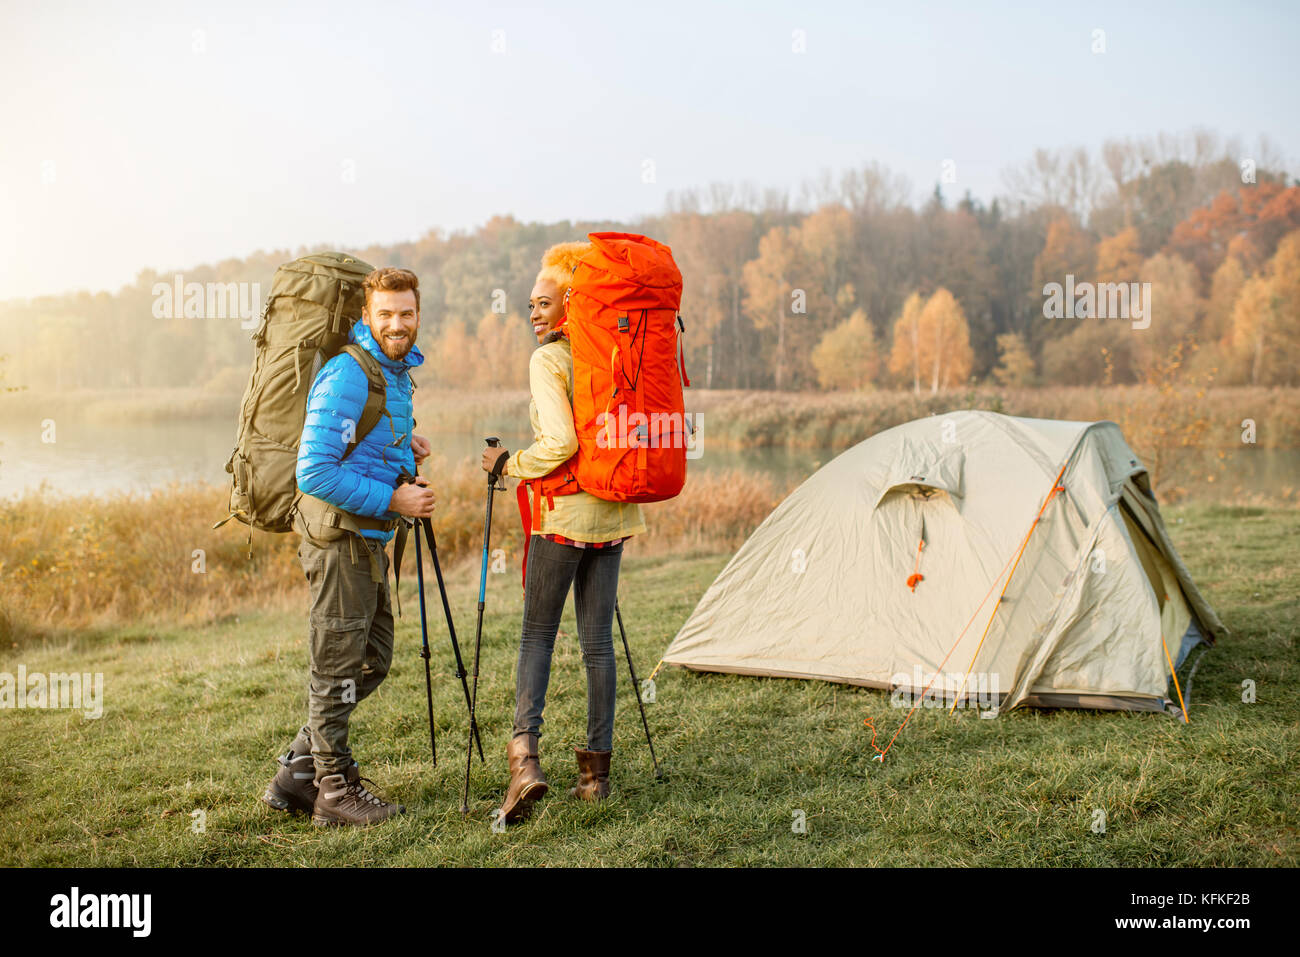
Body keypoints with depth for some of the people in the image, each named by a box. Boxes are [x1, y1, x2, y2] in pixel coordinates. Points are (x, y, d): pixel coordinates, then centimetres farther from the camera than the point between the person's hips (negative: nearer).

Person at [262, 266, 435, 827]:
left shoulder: (398, 371, 12)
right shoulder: (347, 375, -18)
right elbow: (315, 473, -24)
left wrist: (400, 440, 9)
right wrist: (392, 498, -20)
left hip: (370, 537, 10)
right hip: (340, 534, -10)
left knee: (372, 660, 16)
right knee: (338, 669, 1)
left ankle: (298, 772, 25)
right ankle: (335, 790, 15)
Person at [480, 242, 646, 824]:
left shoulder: (548, 360, -11)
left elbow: (559, 443, -21)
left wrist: (509, 465, -7)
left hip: (562, 512, -6)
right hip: (611, 512, 6)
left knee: (537, 633, 4)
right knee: (598, 641, 9)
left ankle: (525, 754, -12)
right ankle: (597, 769, 13)